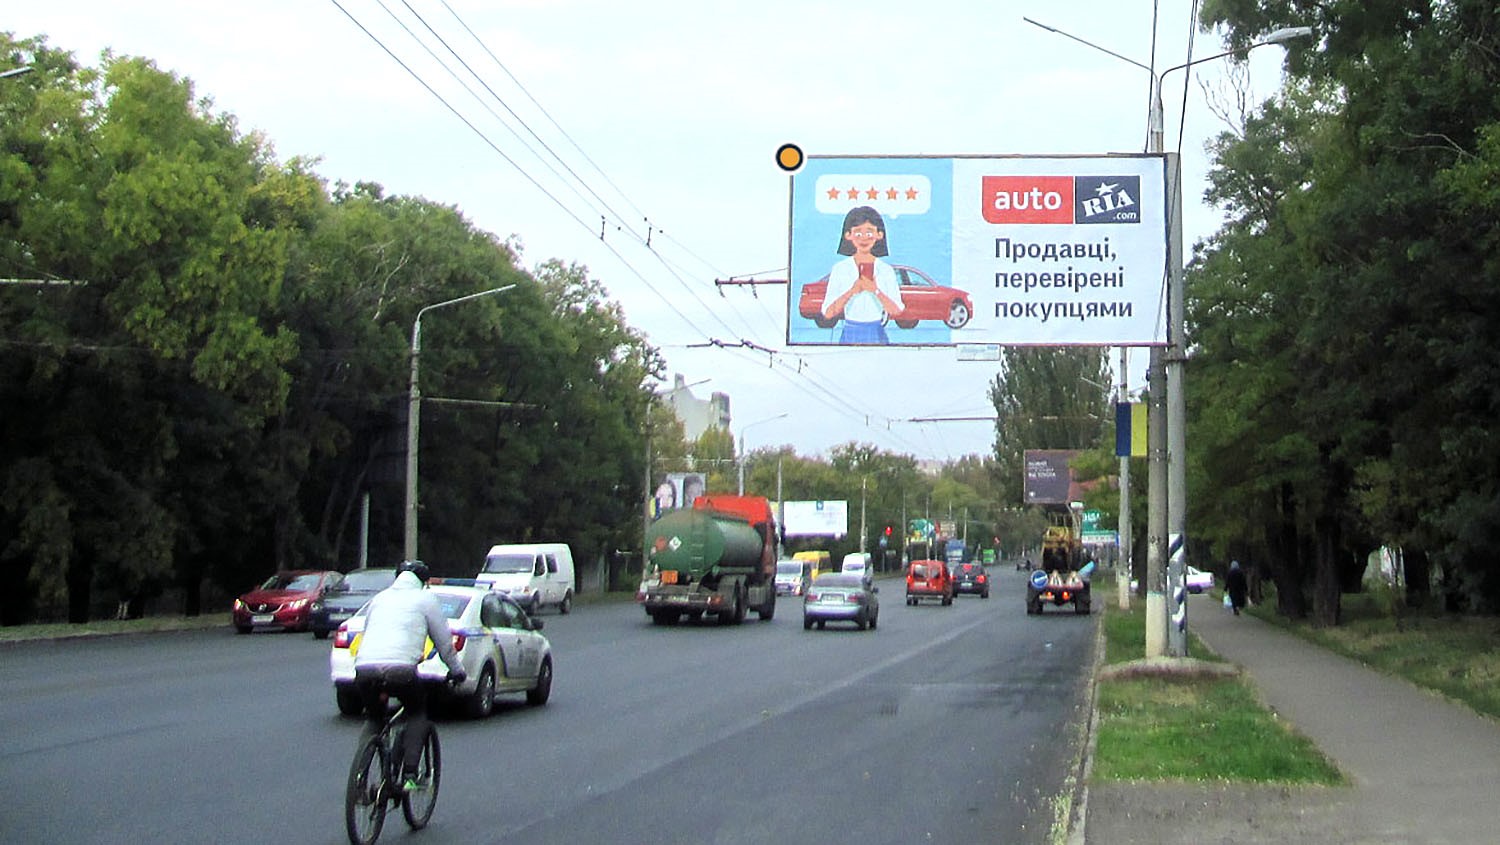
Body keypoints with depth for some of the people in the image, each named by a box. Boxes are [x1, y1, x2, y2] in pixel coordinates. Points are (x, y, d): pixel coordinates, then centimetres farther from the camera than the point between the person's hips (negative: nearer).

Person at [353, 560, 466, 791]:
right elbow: (444, 642, 20)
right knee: (418, 713, 21)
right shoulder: (425, 599, 16)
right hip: (400, 668, -4)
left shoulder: (380, 598, 29)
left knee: (374, 719, 28)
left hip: (364, 668, 4)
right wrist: (456, 670, 36)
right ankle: (409, 775, 6)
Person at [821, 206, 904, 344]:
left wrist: (876, 291, -21)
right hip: (851, 334, 0)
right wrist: (852, 292, -20)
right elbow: (828, 313, -7)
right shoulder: (840, 269, -1)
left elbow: (896, 311, -7)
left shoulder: (886, 270, 1)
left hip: (876, 334, 0)